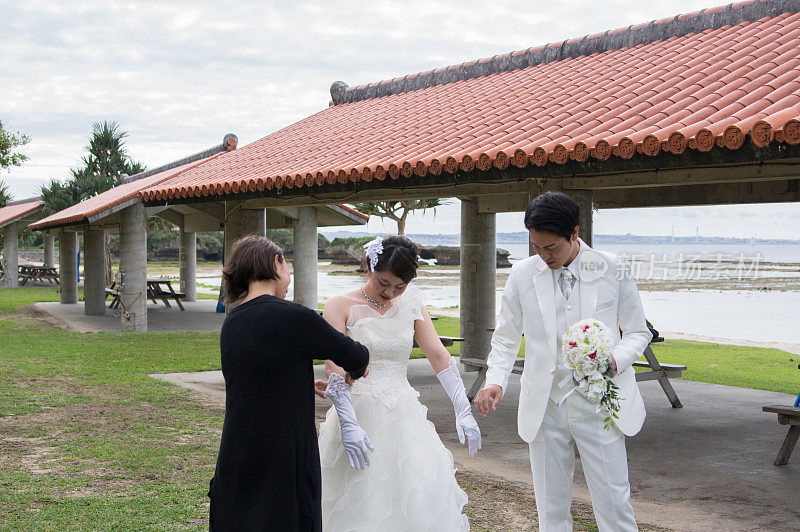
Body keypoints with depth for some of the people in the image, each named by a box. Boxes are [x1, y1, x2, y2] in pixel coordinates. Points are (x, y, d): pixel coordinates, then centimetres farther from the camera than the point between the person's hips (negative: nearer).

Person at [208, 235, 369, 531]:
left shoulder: (230, 323, 6)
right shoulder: (293, 317, -15)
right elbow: (356, 356, -4)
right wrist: (355, 372, 19)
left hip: (235, 460, 7)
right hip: (283, 462, -7)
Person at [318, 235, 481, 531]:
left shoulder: (411, 304, 7)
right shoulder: (341, 307, -5)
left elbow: (438, 355, 1)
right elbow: (334, 371, -12)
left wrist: (463, 410, -8)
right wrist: (348, 426, -21)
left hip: (404, 417, 4)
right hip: (358, 417, -3)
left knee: (423, 503, 0)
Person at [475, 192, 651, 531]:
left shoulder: (612, 271, -4)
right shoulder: (522, 275, 1)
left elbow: (637, 333, 5)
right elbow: (505, 339, 9)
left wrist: (615, 360, -17)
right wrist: (495, 381, -9)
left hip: (600, 404, -2)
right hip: (545, 407, 2)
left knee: (613, 504, 0)